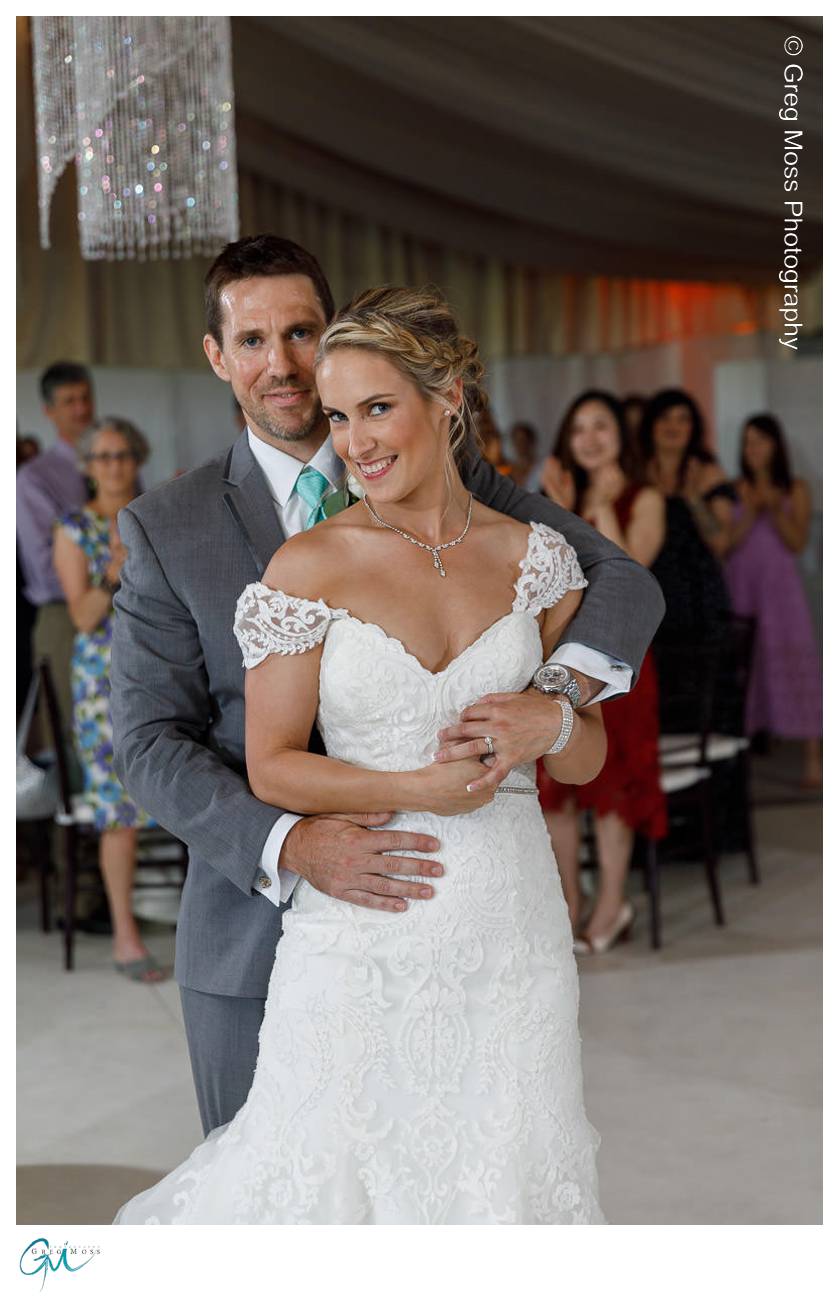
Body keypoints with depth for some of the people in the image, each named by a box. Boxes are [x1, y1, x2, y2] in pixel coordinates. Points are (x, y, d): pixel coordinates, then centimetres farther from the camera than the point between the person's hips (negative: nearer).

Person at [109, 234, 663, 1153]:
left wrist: (557, 696, -25)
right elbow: (149, 740, -6)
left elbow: (621, 579, -3)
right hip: (255, 924, 0)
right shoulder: (168, 527, -1)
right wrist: (289, 845, -23)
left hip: (418, 898, 1)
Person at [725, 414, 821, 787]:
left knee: (794, 666, -9)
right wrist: (750, 511, -13)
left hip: (779, 587, -1)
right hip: (738, 588, 1)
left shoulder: (795, 490, 6)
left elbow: (797, 542, -2)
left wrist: (775, 508, -15)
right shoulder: (734, 489, 7)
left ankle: (813, 760, -11)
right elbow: (727, 543, -1)